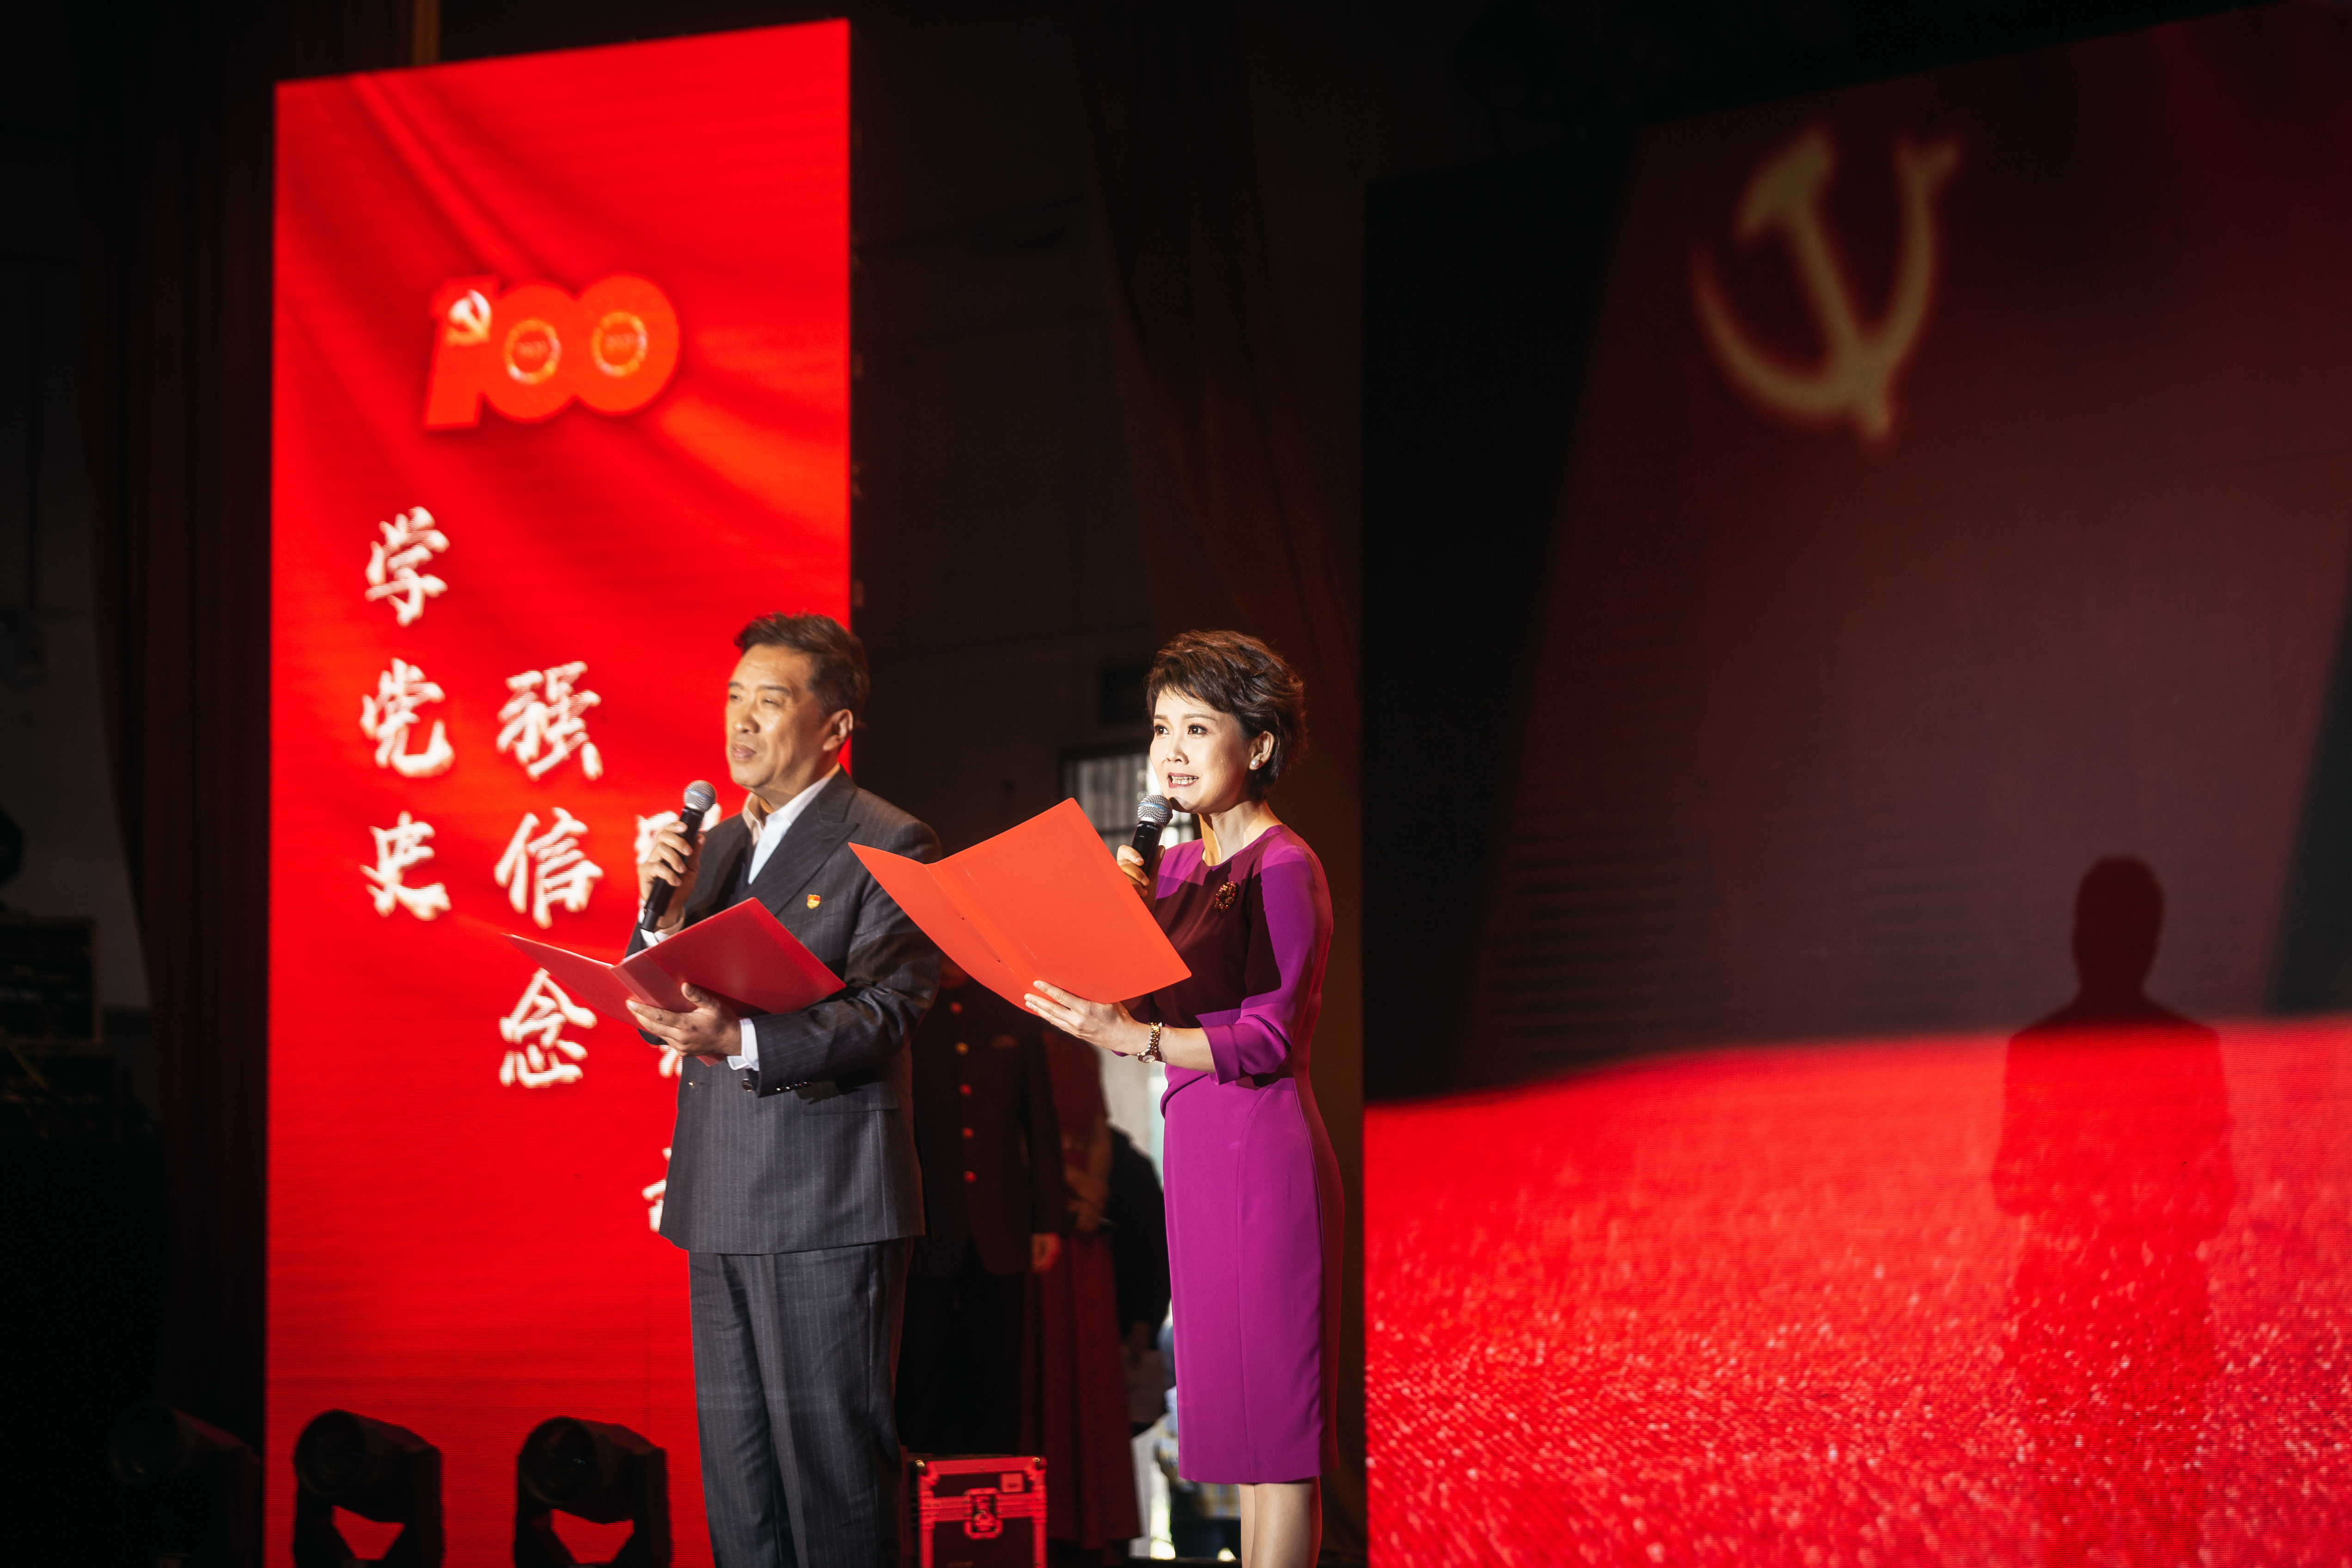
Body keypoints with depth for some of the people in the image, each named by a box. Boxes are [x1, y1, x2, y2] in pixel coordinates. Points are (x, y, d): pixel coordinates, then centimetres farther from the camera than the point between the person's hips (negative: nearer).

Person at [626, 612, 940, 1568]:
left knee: (831, 1464, -4)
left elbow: (881, 1016, -15)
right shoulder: (714, 848, 17)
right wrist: (662, 907, -4)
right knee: (734, 1473, 10)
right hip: (720, 1204, 7)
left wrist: (740, 1040, -29)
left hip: (827, 1203, -7)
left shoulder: (889, 846, -5)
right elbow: (660, 1016, 14)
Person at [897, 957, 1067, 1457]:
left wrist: (1049, 1221, 9)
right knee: (921, 1384, -1)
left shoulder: (1013, 1018, 11)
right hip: (926, 1233, -2)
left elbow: (1041, 1126, 13)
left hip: (1001, 1236, 2)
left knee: (997, 1391, 3)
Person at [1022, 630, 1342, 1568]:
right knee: (1242, 1424, 11)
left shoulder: (1283, 867, -10)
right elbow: (1144, 1008, 14)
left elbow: (1268, 1041, -16)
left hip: (1262, 1147, -9)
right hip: (1195, 1145, 9)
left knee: (1274, 1426, -6)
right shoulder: (1179, 867, 15)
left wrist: (1131, 1037, -25)